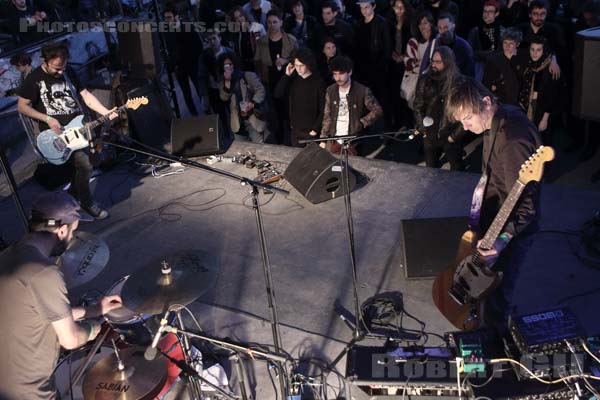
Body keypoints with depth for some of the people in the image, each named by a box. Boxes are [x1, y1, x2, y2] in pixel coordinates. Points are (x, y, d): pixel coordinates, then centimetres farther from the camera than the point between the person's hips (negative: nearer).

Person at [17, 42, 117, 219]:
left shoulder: (68, 73, 9)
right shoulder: (34, 78, -6)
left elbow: (86, 95, 10)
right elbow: (22, 106, -3)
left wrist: (107, 113, -3)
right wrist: (47, 119, -14)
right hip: (56, 132, -6)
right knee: (84, 166, -17)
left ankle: (74, 195, 26)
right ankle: (87, 203, 2)